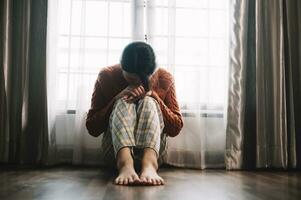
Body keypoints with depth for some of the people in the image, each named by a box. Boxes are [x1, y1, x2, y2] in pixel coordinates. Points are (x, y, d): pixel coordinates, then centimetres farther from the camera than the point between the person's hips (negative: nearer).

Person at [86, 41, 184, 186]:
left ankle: (149, 166, -48)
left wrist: (152, 95, -14)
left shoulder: (164, 78, 2)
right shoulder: (106, 76, 0)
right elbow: (92, 128, -3)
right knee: (124, 103, -24)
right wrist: (119, 97, -16)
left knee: (148, 102, -23)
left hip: (152, 149, 1)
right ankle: (125, 165, -49)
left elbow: (176, 128, -2)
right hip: (115, 152, 0)